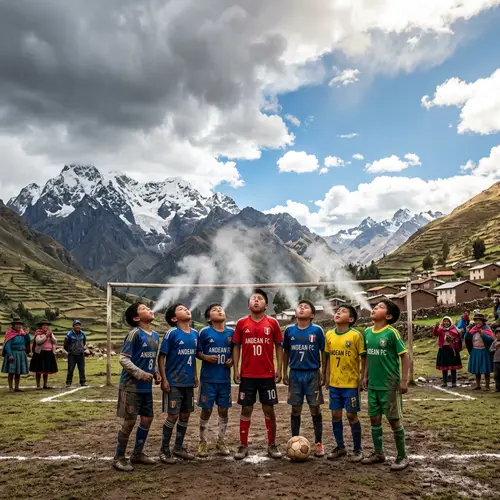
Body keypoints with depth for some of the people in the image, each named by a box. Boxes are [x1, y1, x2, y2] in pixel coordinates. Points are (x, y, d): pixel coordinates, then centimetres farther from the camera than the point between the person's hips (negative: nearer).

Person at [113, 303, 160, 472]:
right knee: (130, 421, -2)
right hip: (131, 386, -8)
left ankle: (137, 454, 28)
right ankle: (119, 457, 14)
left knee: (147, 419, 12)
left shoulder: (155, 335, 9)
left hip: (146, 386, 8)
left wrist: (155, 372, 4)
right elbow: (123, 358, -16)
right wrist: (140, 373, -23)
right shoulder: (135, 333, -14)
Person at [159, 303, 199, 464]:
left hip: (188, 382, 6)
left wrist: (195, 375, 14)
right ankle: (164, 449, 15)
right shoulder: (172, 333, -12)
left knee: (185, 415, 12)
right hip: (173, 382, -6)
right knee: (173, 415, -1)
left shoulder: (195, 333, 5)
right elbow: (161, 357, -10)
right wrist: (164, 379, -14)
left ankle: (179, 447, 28)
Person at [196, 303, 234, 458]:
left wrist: (232, 360, -5)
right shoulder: (205, 332, -5)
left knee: (223, 410, 9)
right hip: (208, 378, -3)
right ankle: (203, 443, 19)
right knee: (206, 410, 4)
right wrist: (206, 357, -20)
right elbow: (197, 352, -1)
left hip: (225, 378, 3)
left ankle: (221, 441, 25)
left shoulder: (231, 332, 4)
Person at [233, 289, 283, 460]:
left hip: (267, 375, 0)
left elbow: (279, 346, 5)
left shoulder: (272, 323, 1)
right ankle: (243, 445, 16)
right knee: (246, 409, 6)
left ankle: (272, 445, 18)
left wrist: (279, 369, -1)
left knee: (269, 409, 6)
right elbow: (236, 347, 5)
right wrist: (235, 369, -1)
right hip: (247, 375, 0)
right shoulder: (241, 323, 1)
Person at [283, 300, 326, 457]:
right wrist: (284, 373, 7)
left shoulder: (317, 330, -4)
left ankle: (318, 443, 15)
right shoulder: (290, 330, 2)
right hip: (295, 374, 2)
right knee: (295, 410, 8)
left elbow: (323, 353, 1)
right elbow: (286, 352, 10)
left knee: (315, 409, 4)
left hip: (312, 374, -2)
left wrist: (323, 373, -3)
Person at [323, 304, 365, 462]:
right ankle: (340, 447, 26)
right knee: (336, 415, 10)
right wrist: (325, 376, 10)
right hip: (334, 383, 4)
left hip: (351, 383, -4)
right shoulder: (329, 335, 3)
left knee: (351, 415, 2)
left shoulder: (355, 335, -10)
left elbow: (363, 358, -6)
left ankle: (357, 450, 18)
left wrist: (362, 378, -9)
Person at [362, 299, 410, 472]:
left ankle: (402, 457, 15)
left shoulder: (391, 332, -14)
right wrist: (365, 375, 13)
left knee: (394, 420, 2)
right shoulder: (368, 332, 4)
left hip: (389, 385, -6)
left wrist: (404, 380, -14)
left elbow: (404, 357, -10)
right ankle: (378, 453, 28)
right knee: (374, 418, 13)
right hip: (373, 384, 6)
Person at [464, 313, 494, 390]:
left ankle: (487, 386, 9)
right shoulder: (473, 329, 6)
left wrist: (483, 334, -30)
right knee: (476, 370, 10)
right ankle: (478, 385, 19)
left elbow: (491, 339, -18)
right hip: (475, 351, 5)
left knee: (485, 370, 1)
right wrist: (468, 332, -11)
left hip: (484, 351, -5)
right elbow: (467, 339, 4)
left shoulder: (486, 328, -8)